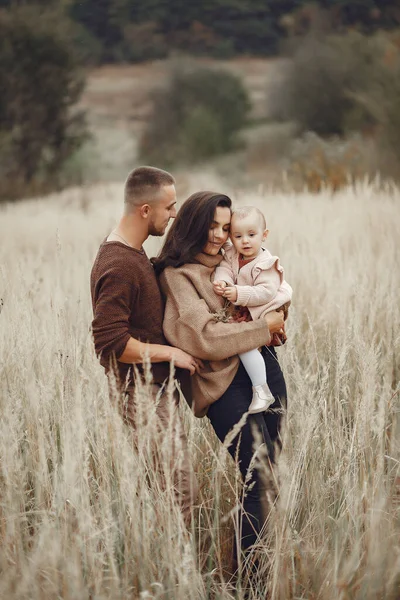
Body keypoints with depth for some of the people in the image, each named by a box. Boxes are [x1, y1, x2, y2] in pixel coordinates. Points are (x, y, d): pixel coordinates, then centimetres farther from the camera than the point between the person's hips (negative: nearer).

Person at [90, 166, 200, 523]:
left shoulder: (134, 253, 13)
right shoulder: (119, 266, -21)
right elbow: (109, 341, -26)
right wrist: (169, 353, -18)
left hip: (157, 389, 10)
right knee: (181, 490, -8)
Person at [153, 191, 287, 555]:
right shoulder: (178, 275, -6)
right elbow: (206, 337, -17)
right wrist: (264, 327, -11)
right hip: (224, 384, -7)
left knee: (271, 469, 9)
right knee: (260, 481, -8)